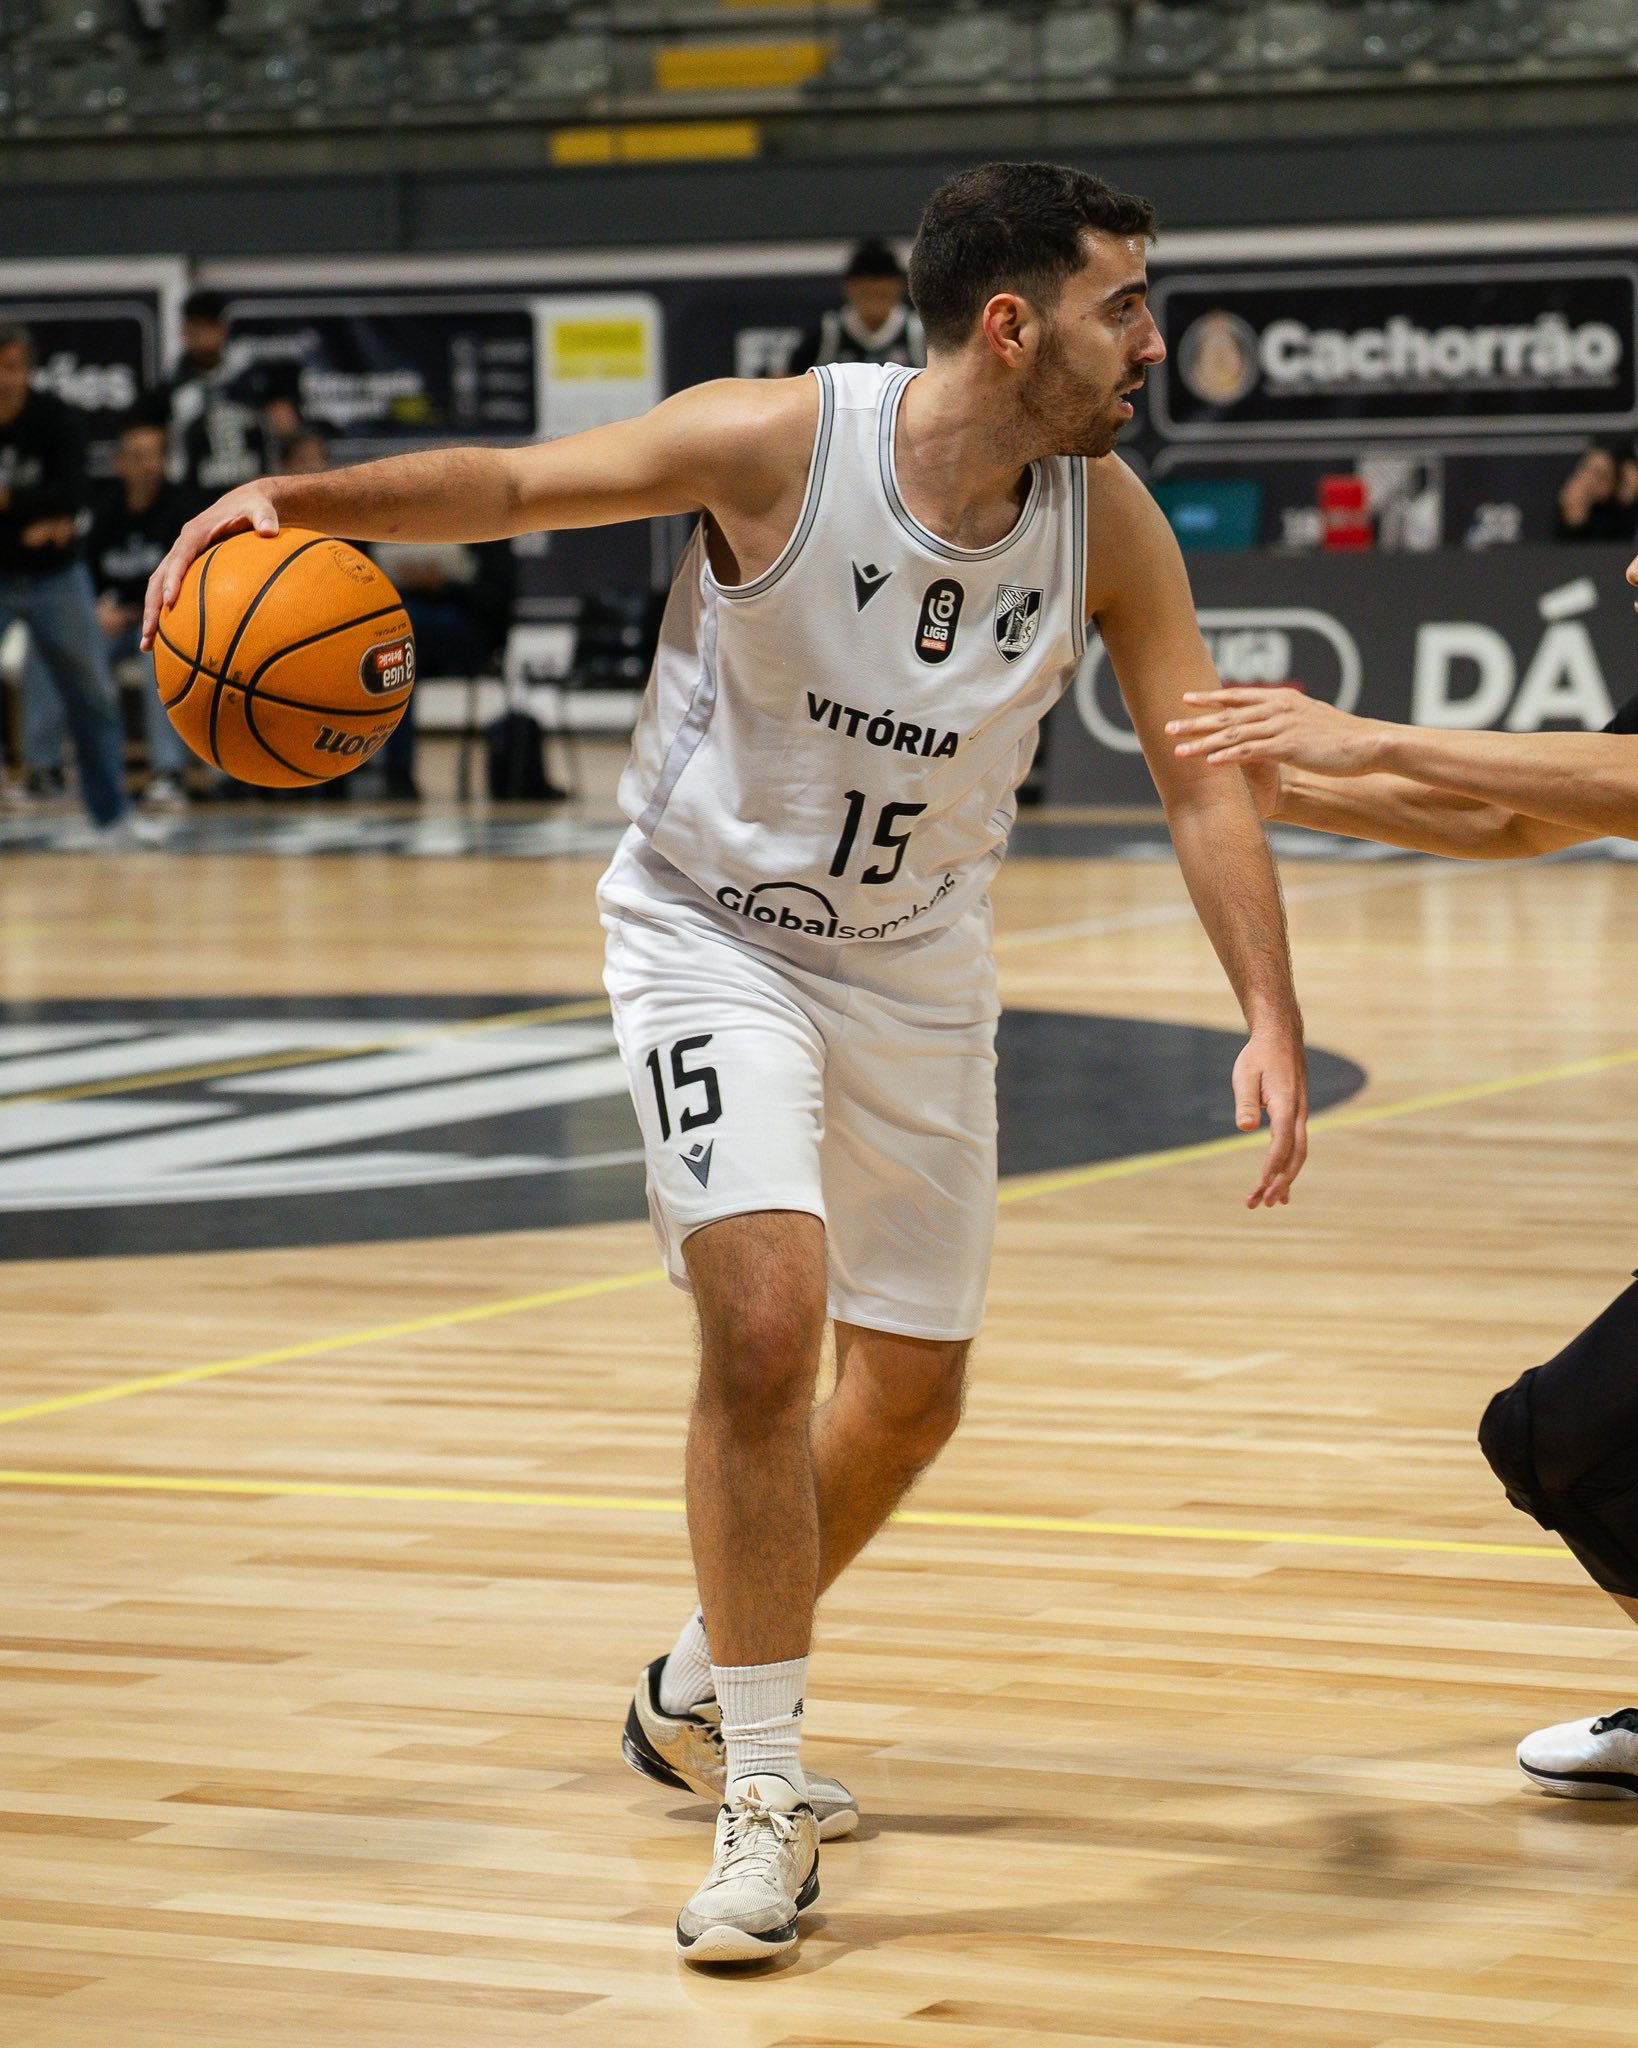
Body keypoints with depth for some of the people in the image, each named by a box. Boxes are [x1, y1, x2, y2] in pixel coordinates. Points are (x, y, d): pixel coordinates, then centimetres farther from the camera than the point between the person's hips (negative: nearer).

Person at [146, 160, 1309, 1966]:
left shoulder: (1106, 522, -14)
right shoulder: (779, 441, -24)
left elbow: (1199, 782, -10)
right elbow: (517, 485, -17)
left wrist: (1271, 1025, -20)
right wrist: (306, 499, -34)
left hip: (917, 967, 5)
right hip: (714, 935, -5)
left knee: (912, 1397, 11)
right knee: (768, 1312, -23)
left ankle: (702, 1696, 37)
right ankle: (761, 1802, -11)